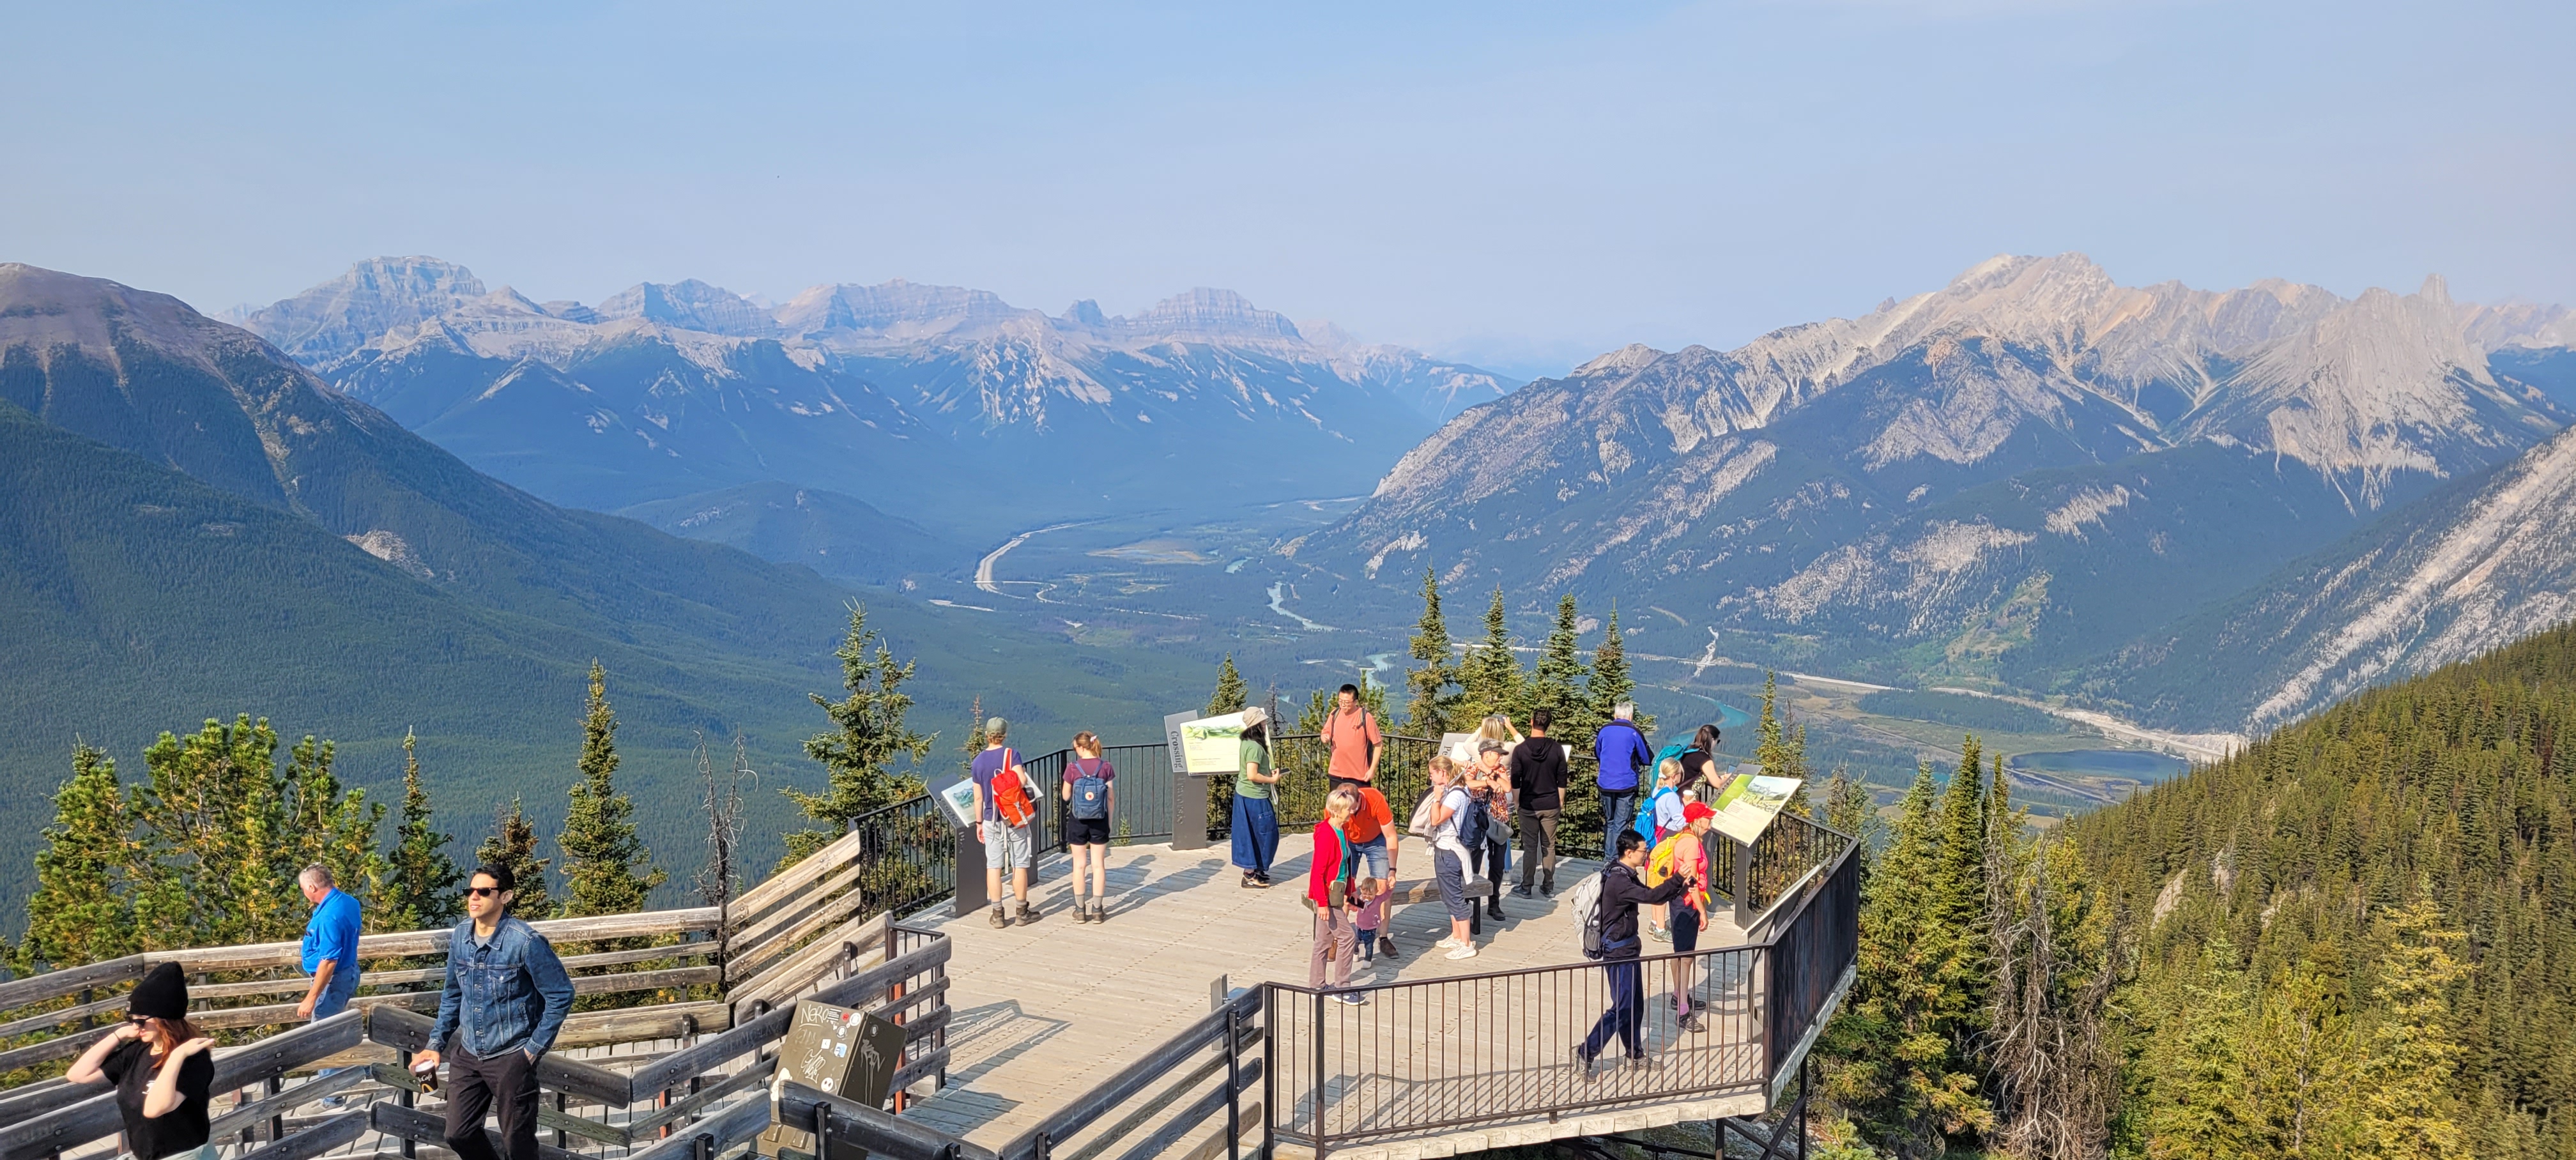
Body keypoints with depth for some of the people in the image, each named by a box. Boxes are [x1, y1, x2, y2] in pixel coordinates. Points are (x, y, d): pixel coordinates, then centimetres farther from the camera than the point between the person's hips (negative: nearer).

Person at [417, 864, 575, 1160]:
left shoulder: (526, 942, -18)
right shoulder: (460, 936, 0)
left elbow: (561, 994, -13)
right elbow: (452, 994, 14)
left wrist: (535, 1048, -11)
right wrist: (436, 1044, 9)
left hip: (511, 1057, -6)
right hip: (469, 1055, 6)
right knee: (459, 1135, 13)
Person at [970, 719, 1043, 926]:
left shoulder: (978, 760, 2)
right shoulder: (1011, 754, -10)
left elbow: (978, 797, 7)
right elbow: (1022, 780, -25)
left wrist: (979, 823, 16)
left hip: (991, 821, 3)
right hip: (1015, 820, -3)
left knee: (993, 867, 6)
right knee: (1020, 865, 6)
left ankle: (998, 915, 8)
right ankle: (1023, 912, 13)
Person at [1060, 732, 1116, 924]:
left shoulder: (1073, 768, -10)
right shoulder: (1106, 768, -6)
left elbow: (1066, 796, 0)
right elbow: (1111, 798, -2)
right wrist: (1109, 821, 8)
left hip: (1077, 821, -1)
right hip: (1099, 821, 1)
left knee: (1079, 864, 8)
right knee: (1099, 864, 7)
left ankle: (1080, 910, 12)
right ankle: (1098, 910, 9)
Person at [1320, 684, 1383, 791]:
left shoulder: (1366, 717, -13)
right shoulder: (1335, 714, 1)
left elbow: (1378, 744, -8)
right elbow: (1325, 733, 14)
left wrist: (1372, 769, -11)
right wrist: (1325, 737, -11)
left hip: (1359, 775, -5)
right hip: (1336, 774, 5)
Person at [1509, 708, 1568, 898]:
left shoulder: (1520, 749, -11)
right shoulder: (1557, 749, -6)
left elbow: (1515, 782, -7)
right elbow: (1562, 781, 0)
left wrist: (1516, 802, 6)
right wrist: (1561, 802, 12)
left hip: (1529, 806, -1)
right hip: (1551, 805, 2)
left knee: (1530, 846, 5)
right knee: (1549, 846, 10)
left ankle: (1526, 887, 9)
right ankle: (1548, 886, 15)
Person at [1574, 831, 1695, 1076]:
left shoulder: (1626, 876, 10)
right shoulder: (1618, 881, -23)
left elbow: (1652, 897, 14)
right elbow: (1651, 896, -32)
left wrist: (1680, 887, 0)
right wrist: (1679, 879, -28)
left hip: (1628, 949, 10)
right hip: (1618, 953, -10)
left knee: (1636, 1005, 17)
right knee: (1622, 1008, -7)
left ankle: (1635, 1054, 29)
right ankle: (1586, 1052, -2)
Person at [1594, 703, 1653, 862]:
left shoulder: (1604, 731, 4)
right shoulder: (1634, 733, -6)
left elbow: (1597, 755, 19)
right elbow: (1647, 760, 2)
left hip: (1605, 784, 4)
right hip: (1626, 785, -3)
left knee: (1609, 822, 15)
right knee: (1620, 825, 0)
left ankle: (1607, 858, 16)